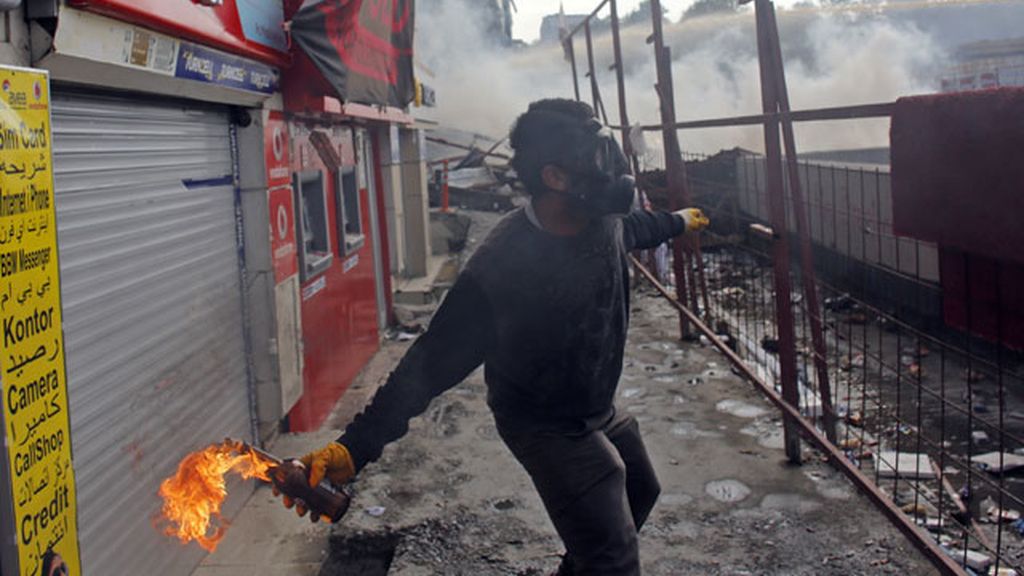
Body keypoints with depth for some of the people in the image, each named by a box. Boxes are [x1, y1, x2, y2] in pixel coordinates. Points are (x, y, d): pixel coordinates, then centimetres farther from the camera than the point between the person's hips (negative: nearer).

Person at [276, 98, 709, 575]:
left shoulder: (603, 220, -12)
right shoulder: (500, 269, -35)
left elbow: (632, 227, 15)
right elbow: (434, 362, -31)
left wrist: (677, 222, 36)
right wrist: (356, 446, -36)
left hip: (598, 409, 8)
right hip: (547, 427, -8)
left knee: (639, 492, 28)